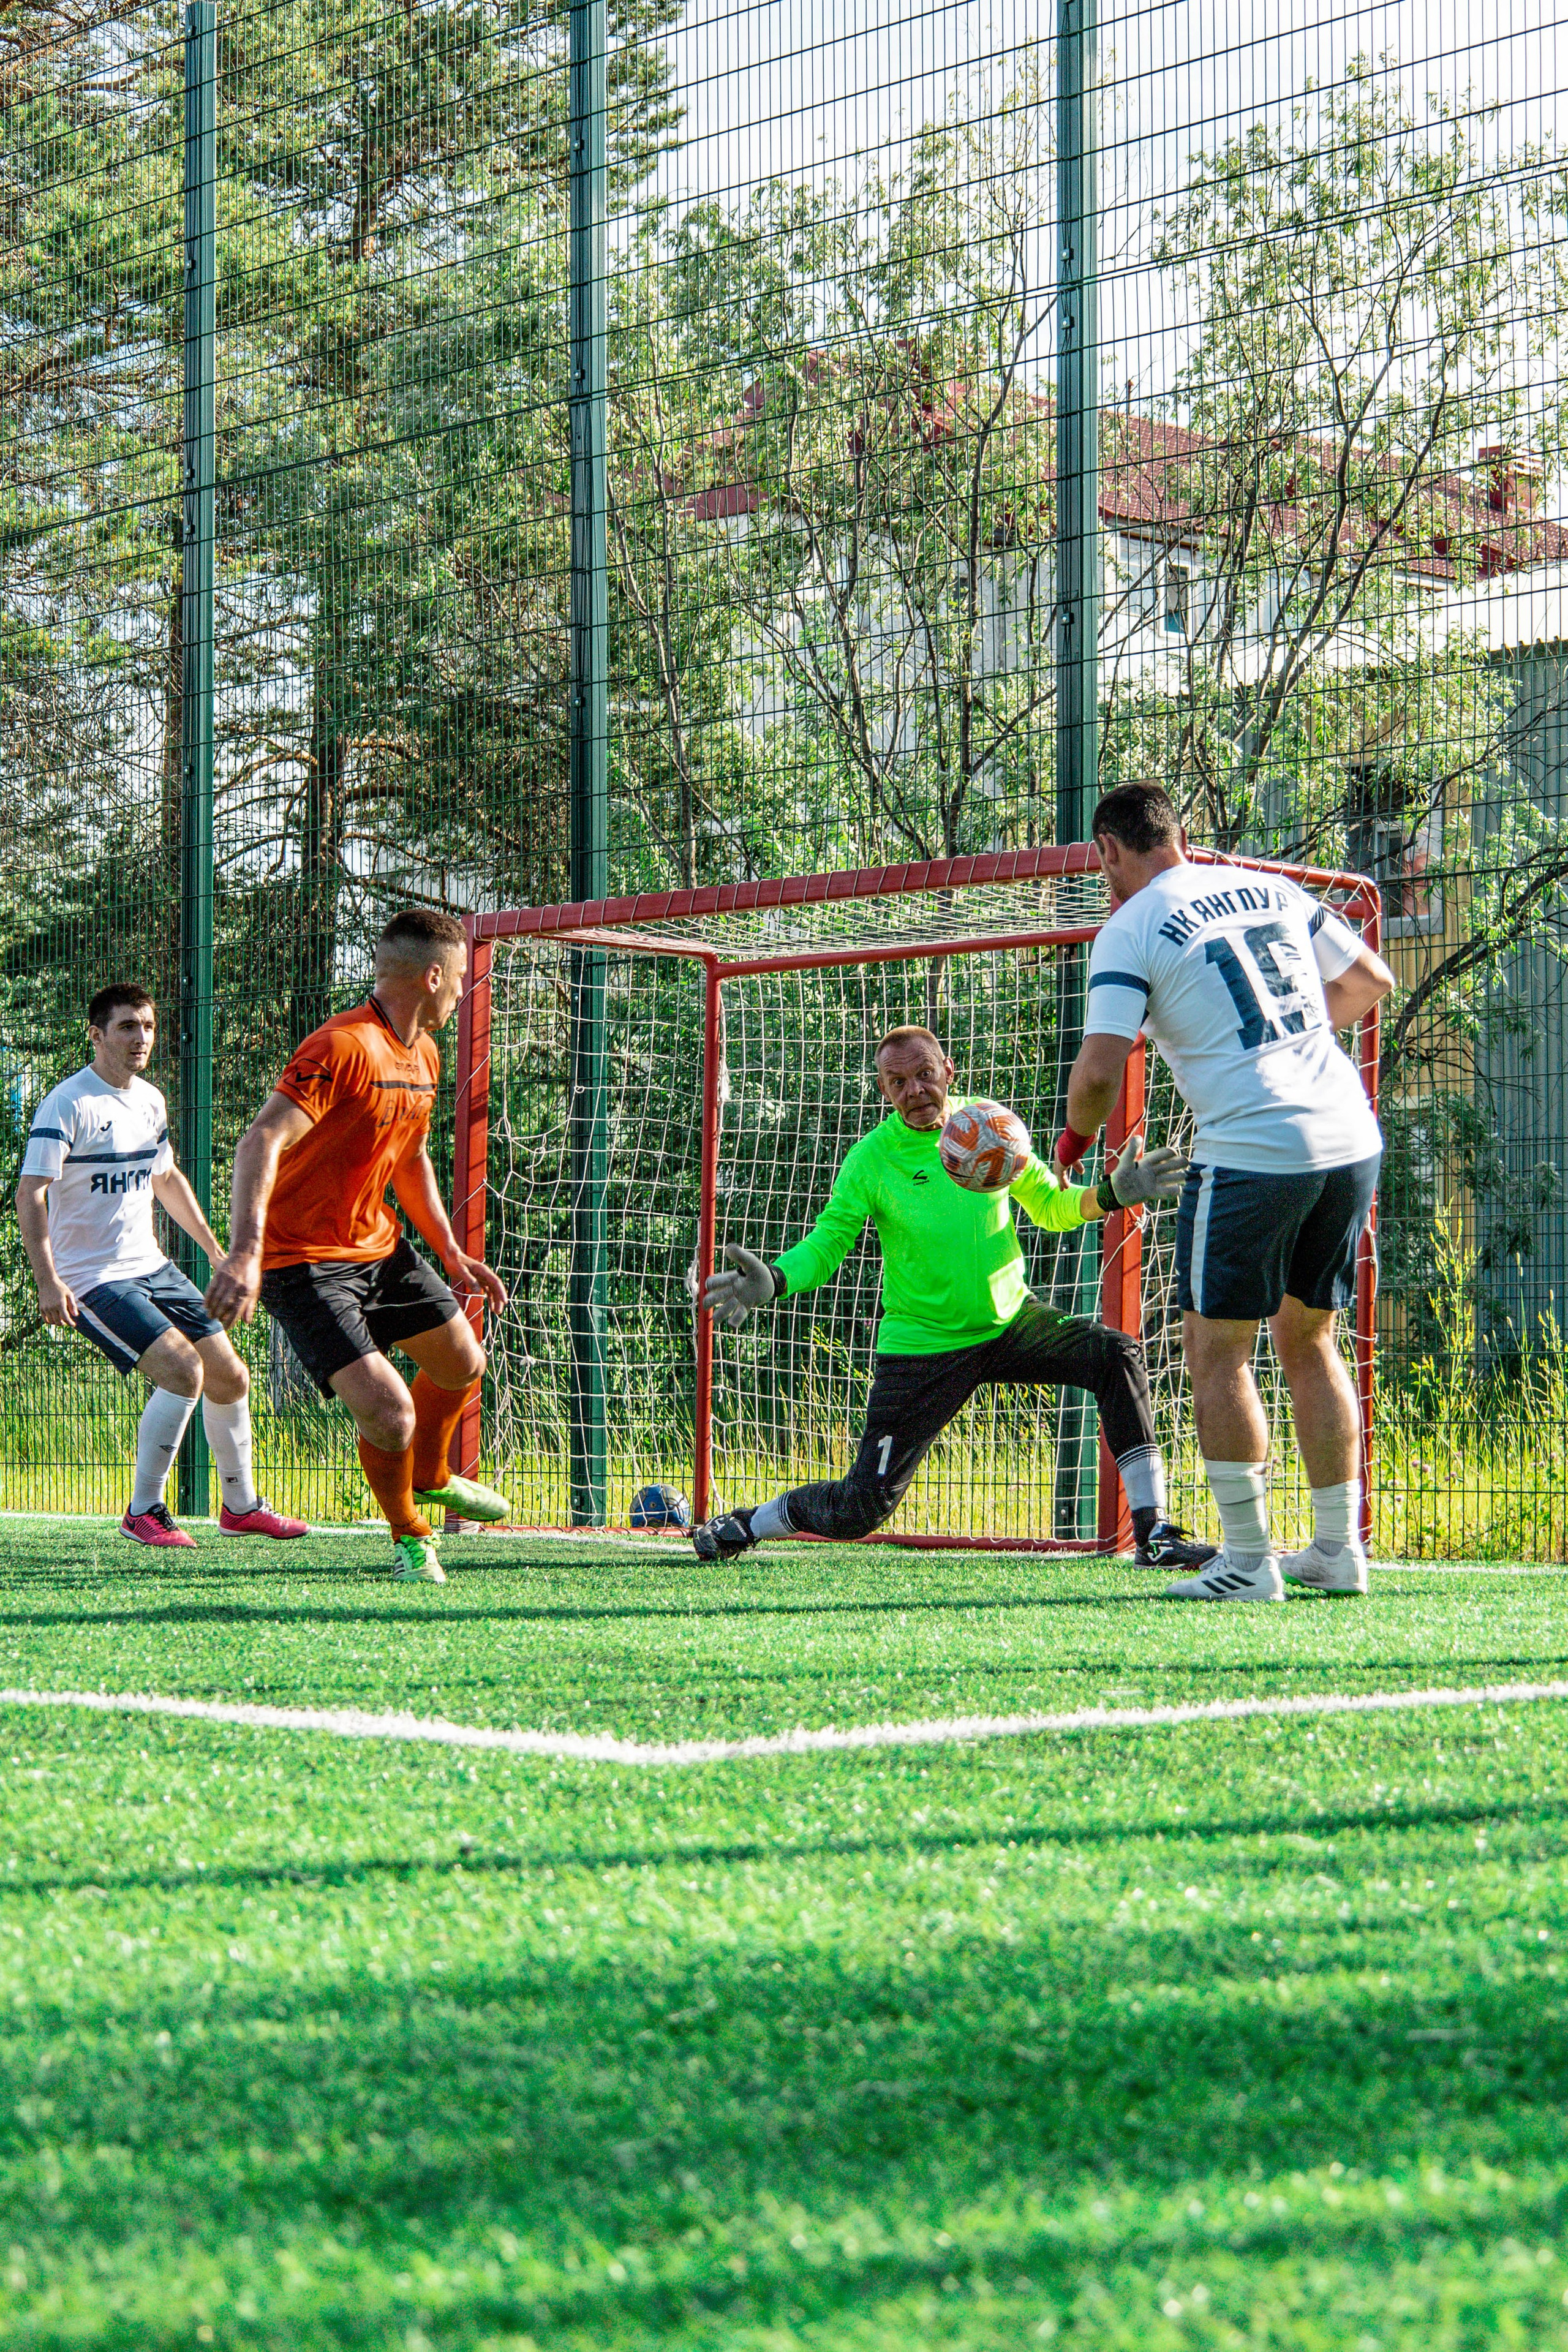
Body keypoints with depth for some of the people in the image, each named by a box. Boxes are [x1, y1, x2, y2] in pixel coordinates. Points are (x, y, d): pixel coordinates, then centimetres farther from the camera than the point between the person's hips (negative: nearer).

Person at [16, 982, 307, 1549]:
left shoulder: (150, 1100, 9)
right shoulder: (68, 1104, -15)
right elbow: (30, 1193, -21)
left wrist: (215, 1249, 26)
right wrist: (48, 1281, -31)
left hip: (152, 1267, 8)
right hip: (91, 1279, -8)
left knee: (229, 1377, 7)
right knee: (183, 1369, -23)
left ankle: (241, 1506, 27)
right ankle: (143, 1512, -9)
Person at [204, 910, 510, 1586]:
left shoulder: (423, 1055, 9)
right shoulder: (343, 1047, -23)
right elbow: (261, 1143, -33)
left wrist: (451, 1252, 18)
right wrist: (244, 1252, -45)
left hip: (380, 1247, 10)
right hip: (302, 1262, -10)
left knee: (461, 1364, 21)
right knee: (389, 1412, -20)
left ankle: (430, 1480, 52)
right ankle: (409, 1534, 10)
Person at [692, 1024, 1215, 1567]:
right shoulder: (870, 1160, -12)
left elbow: (1051, 1208, 7)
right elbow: (825, 1243, -12)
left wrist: (1112, 1194, -12)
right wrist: (773, 1282, -32)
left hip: (1011, 1319, 3)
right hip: (921, 1348, -3)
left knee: (1118, 1356, -21)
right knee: (863, 1506, -4)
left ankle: (1154, 1532, -16)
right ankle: (744, 1526, 26)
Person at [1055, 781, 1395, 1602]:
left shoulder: (1128, 932, -3)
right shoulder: (1272, 889, 14)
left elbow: (1099, 1072, -10)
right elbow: (1371, 980, 22)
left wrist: (1075, 1135, 10)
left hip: (1251, 1150, -6)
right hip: (1350, 1139, 6)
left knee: (1218, 1349, 6)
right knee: (1308, 1341, 18)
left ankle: (1248, 1562, 5)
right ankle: (1338, 1549, 19)